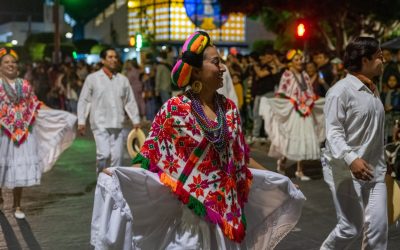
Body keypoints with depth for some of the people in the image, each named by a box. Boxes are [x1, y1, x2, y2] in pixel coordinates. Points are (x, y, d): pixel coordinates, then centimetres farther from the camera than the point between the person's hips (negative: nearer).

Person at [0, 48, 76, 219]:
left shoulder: (24, 85, 10)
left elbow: (36, 106, 12)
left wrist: (62, 116, 8)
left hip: (24, 132, 3)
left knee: (21, 168, 2)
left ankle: (17, 205, 14)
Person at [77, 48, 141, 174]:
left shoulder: (123, 80, 11)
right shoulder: (92, 78, 3)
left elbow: (130, 102, 14)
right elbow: (84, 101, 4)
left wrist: (136, 120, 9)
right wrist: (81, 121, -2)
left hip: (117, 125, 3)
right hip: (100, 124, -3)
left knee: (116, 156, 2)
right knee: (104, 153, -15)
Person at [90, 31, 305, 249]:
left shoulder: (229, 108, 4)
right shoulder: (174, 109, -11)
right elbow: (150, 157, -11)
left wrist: (277, 179, 16)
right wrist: (118, 175, -27)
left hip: (226, 209, 5)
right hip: (189, 209, -5)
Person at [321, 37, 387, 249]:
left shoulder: (373, 90, 17)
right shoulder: (341, 91, -12)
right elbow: (333, 132, -19)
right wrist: (351, 159, -33)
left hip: (374, 170, 7)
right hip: (345, 170, -7)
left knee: (378, 226, 0)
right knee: (351, 227, -3)